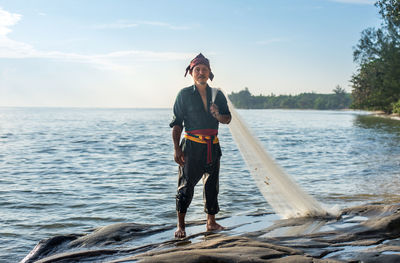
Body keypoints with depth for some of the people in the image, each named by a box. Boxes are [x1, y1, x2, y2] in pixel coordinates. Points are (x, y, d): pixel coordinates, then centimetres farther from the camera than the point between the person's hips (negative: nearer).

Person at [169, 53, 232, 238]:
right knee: (186, 185, -5)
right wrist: (177, 149, -9)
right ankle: (180, 226, 4)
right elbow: (177, 124, -2)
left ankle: (211, 223, 21)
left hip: (213, 147, 4)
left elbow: (227, 119, 13)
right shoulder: (184, 94, 0)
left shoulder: (217, 95, 10)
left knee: (212, 185, 9)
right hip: (191, 146, -4)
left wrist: (219, 116, -11)